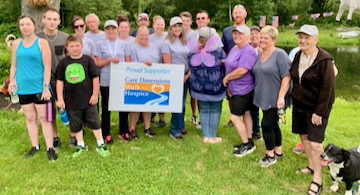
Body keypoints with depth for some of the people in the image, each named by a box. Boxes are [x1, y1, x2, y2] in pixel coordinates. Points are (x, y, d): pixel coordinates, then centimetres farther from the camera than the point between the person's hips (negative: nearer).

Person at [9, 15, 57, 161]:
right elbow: (14, 65, 14)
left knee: (43, 118, 2)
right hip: (23, 88, 4)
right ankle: (34, 146, 23)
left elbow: (47, 67, -8)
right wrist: (12, 81, -1)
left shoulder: (42, 42, -4)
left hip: (39, 88, -4)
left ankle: (50, 148, 9)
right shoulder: (16, 44, 9)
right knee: (30, 118, 12)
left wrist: (46, 87, -14)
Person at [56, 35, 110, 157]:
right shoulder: (63, 63, 0)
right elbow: (59, 81, 3)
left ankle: (101, 145, 17)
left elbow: (95, 77, -2)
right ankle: (81, 146, 29)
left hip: (88, 99, -2)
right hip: (72, 100, 3)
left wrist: (95, 94, -4)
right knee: (75, 124, 13)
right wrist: (60, 99, -2)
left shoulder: (88, 60, -5)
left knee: (94, 122, 6)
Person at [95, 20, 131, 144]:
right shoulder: (100, 44, 5)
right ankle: (106, 134, 18)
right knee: (106, 107, 6)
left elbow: (128, 62, 9)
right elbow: (98, 64, 2)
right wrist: (110, 60, -14)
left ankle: (123, 132, 19)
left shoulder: (123, 44, 9)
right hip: (106, 81, -1)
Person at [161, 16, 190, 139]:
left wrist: (188, 74, -2)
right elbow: (167, 63, -10)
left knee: (182, 103, 12)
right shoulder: (167, 43, -6)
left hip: (185, 77, 6)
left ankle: (180, 126, 25)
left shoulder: (184, 42, 12)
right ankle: (175, 131, 8)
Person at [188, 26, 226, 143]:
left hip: (199, 87, 3)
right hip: (215, 87, -3)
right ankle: (212, 137, 16)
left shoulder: (192, 53, -8)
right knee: (215, 110, 12)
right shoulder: (217, 51, -17)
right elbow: (224, 65, -6)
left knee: (204, 110, 16)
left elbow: (191, 69, 4)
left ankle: (205, 136, 19)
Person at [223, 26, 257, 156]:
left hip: (243, 90, -9)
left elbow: (241, 71, -28)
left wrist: (226, 78, -15)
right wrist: (229, 86, 8)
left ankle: (246, 145, 9)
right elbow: (229, 66, 16)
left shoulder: (248, 51, -19)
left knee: (235, 117, -7)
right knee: (246, 114, 17)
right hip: (235, 89, 10)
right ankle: (249, 142, 29)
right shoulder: (234, 49, 10)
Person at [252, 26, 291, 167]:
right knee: (272, 125, 16)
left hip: (274, 99, -7)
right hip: (264, 98, 7)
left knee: (267, 124, -5)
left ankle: (270, 155, 12)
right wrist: (257, 93, 15)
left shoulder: (280, 54, -13)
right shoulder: (260, 55, 10)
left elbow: (286, 77, -18)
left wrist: (281, 97, -23)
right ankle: (278, 152, 30)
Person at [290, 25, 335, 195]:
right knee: (304, 136, 16)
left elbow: (328, 88, -18)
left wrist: (319, 112, -18)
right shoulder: (298, 56, 2)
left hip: (317, 108, -6)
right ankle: (311, 166, 36)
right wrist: (294, 97, 8)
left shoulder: (324, 60, -18)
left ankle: (317, 180, 7)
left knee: (315, 144, -7)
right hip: (299, 105, 7)